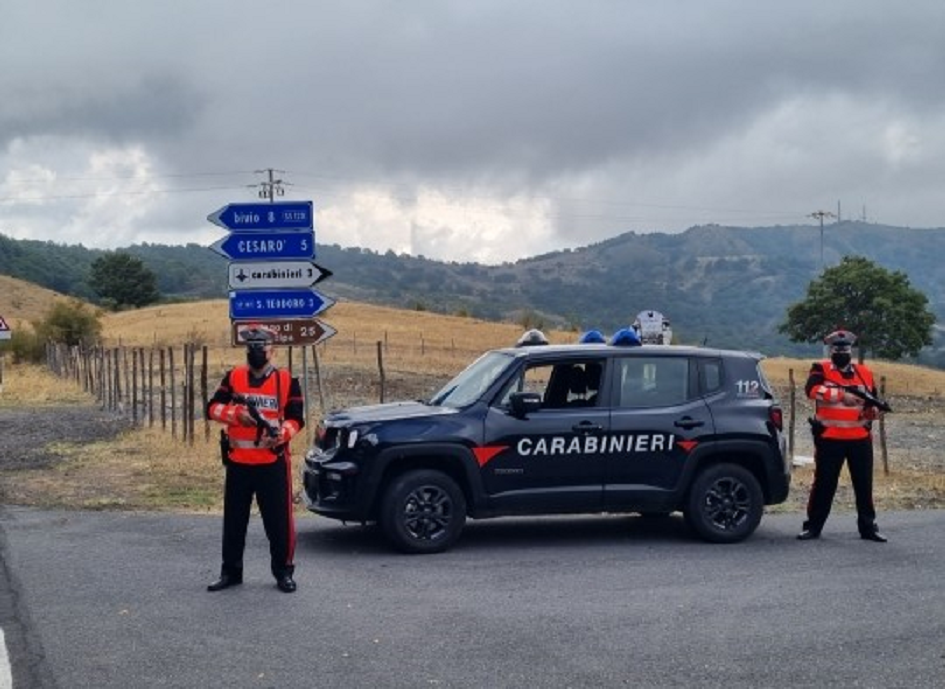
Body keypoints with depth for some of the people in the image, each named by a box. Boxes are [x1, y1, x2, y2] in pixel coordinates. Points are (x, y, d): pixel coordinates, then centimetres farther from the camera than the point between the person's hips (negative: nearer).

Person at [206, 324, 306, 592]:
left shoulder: (287, 380, 0)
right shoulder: (233, 377, 5)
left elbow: (296, 418, -2)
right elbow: (213, 408, -1)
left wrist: (282, 433, -21)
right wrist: (236, 413, -18)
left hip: (273, 462, -2)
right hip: (237, 462, 3)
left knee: (279, 519, 0)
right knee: (234, 519, 11)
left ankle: (283, 571, 11)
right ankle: (230, 572, 22)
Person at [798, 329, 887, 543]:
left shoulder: (865, 372, 11)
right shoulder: (822, 370, -1)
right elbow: (812, 389, -22)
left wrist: (872, 411, -3)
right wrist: (842, 395, -29)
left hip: (860, 438, 3)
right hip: (829, 437, -3)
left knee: (864, 484, 8)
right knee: (824, 483, 2)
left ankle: (868, 527, 18)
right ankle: (813, 526, 10)